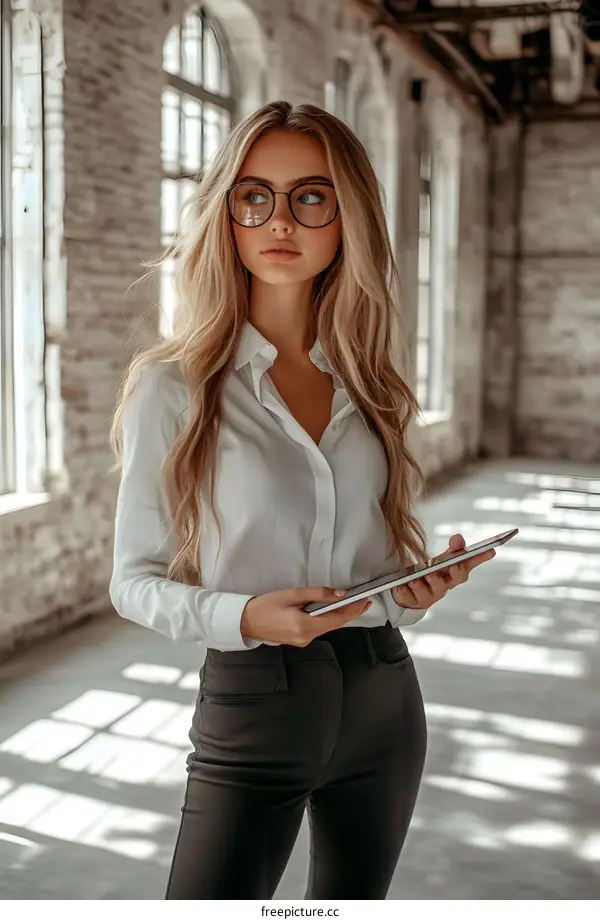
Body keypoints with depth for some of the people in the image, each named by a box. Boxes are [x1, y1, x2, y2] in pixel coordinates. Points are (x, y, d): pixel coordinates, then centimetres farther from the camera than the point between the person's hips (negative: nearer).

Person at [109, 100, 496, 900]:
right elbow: (135, 580, -6)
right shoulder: (174, 388, -9)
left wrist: (417, 589, -6)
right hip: (253, 706, -4)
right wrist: (246, 616, -23)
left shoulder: (370, 390, 6)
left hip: (383, 703, 5)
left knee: (352, 900, 19)